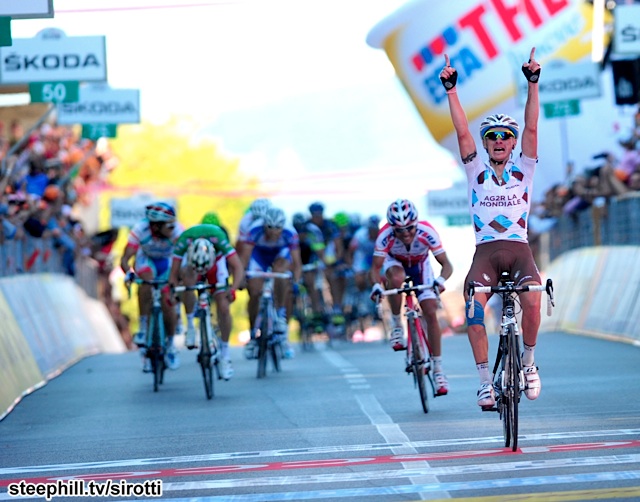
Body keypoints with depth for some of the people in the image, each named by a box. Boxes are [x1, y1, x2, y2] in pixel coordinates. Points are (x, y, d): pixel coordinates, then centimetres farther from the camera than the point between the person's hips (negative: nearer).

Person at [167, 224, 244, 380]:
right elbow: (174, 273, -30)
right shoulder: (183, 241, -38)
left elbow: (239, 269, -41)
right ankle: (190, 325, -9)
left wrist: (233, 288, -56)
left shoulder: (218, 238, -41)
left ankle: (225, 354, 6)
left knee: (223, 308, -11)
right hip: (192, 257, 1)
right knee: (187, 280, -33)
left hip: (217, 260, -1)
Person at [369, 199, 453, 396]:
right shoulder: (385, 235, -35)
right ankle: (397, 326, -17)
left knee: (431, 313, -13)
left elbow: (446, 264, -34)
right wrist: (376, 285, -53)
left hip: (420, 266, 0)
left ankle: (438, 369, -4)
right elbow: (376, 267, -32)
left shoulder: (426, 232, -35)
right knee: (396, 278, -38)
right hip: (395, 263, 0)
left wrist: (441, 280, -55)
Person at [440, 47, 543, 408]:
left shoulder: (524, 170, 10)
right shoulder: (476, 172, 11)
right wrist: (451, 90, -9)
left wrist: (533, 84, -12)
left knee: (531, 298, -31)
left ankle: (529, 362, -6)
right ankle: (486, 381, -22)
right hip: (485, 251, 0)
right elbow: (463, 133, 1)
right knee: (474, 306, -29)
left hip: (519, 248, 0)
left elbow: (531, 129, -1)